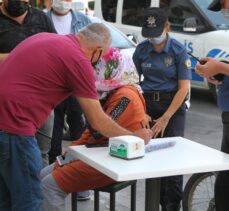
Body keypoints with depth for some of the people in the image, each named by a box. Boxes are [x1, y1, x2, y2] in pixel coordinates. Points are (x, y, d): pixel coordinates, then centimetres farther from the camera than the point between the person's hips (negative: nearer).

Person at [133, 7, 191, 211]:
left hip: (173, 105, -3)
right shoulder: (141, 49, 0)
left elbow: (184, 87, -11)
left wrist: (165, 118, -15)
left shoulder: (178, 50, -9)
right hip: (147, 104, 3)